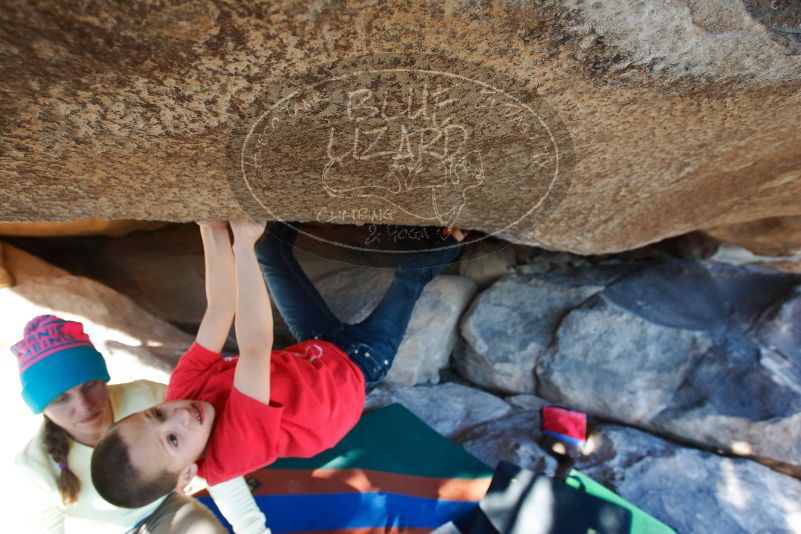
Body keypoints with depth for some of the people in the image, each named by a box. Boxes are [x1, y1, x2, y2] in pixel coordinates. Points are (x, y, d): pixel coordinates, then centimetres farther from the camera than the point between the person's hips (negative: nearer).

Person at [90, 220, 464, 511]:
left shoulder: (185, 387, -20)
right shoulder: (233, 448, -38)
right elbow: (256, 348, -51)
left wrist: (216, 231, -36)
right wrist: (242, 244, -53)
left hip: (318, 347, 5)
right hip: (355, 368, -5)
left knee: (269, 249, 6)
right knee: (412, 270, -2)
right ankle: (446, 244, 31)